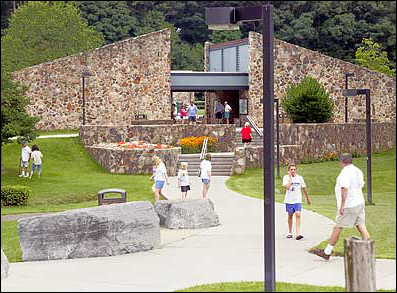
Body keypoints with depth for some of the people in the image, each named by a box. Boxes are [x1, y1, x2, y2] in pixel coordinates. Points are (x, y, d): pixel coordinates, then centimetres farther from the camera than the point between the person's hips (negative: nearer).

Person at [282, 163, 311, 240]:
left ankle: (298, 234, -20)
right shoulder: (286, 177, -4)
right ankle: (290, 232, 27)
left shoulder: (300, 178, 2)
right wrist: (290, 177, -16)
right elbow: (287, 187, -20)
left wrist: (308, 198, 17)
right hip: (289, 200, 0)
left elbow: (304, 188, 12)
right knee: (290, 216, 11)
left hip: (298, 200, 0)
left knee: (298, 215, -14)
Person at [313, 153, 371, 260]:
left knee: (337, 228, -1)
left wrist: (342, 205, -26)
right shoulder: (358, 171, 12)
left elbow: (344, 188, -26)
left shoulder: (345, 172, -16)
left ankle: (327, 252, 6)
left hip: (348, 206, -8)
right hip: (359, 203, 8)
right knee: (361, 226, 6)